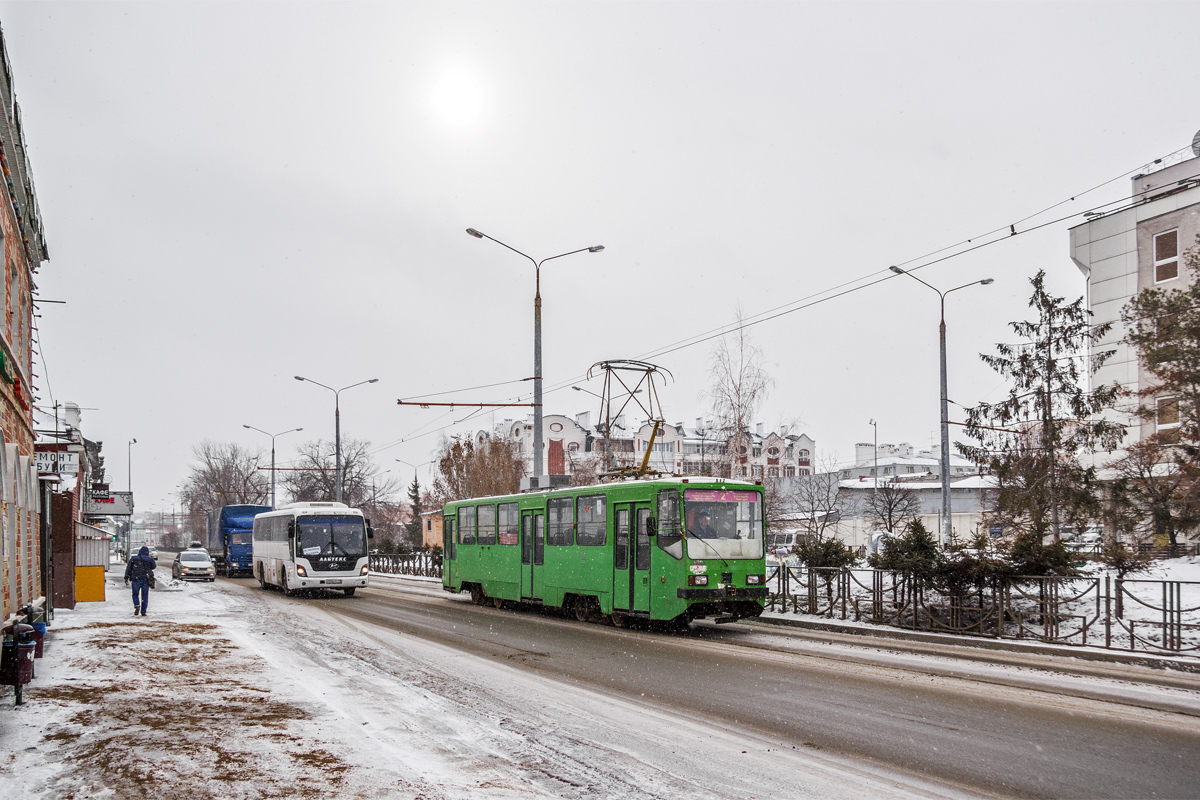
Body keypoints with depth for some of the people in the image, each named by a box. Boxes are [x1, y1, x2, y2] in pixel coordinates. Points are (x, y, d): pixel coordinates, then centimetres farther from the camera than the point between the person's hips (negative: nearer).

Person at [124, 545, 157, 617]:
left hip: (136, 579, 0)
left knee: (135, 594, 14)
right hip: (146, 580, 0)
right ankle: (143, 612, 4)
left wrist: (126, 578, 4)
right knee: (145, 596, 6)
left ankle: (137, 605, -13)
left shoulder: (134, 558, 4)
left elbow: (128, 568, 2)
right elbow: (153, 566, 18)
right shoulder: (150, 559, 2)